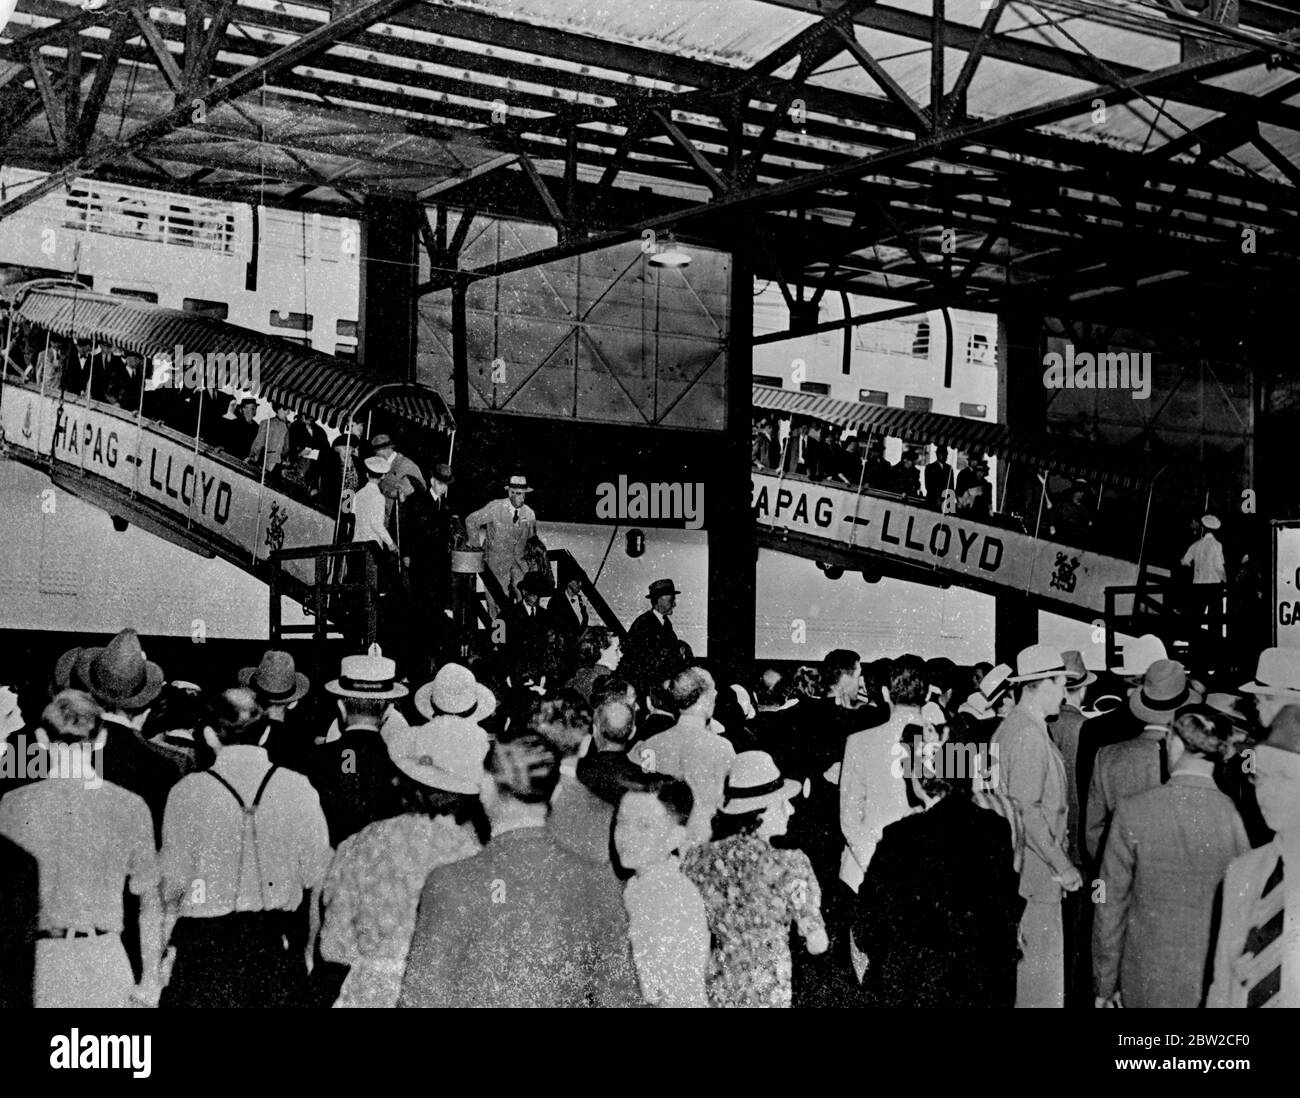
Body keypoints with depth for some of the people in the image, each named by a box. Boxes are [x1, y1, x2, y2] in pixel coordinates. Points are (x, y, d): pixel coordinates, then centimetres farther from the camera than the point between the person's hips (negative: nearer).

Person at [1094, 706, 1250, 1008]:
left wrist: (1105, 985, 5)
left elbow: (1111, 905, -6)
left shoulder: (1134, 811, -12)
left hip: (1146, 983, -1)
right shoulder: (1233, 816, -11)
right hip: (1217, 985, 1)